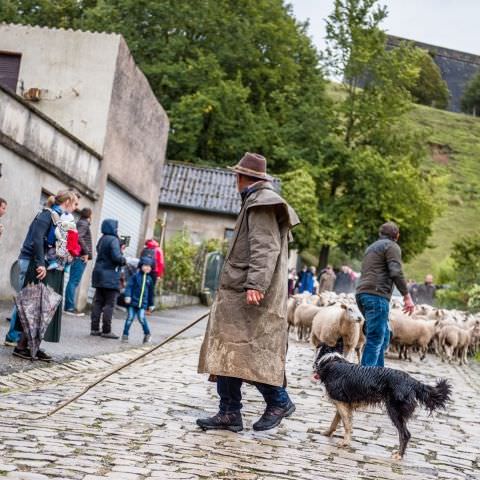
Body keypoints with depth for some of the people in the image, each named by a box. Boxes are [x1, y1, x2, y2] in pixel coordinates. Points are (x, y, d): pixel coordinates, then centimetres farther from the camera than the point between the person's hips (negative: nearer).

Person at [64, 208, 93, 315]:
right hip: (81, 257, -10)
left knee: (73, 281, 10)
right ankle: (70, 307, -12)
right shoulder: (84, 224, -7)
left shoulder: (80, 223, 21)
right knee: (74, 282, -10)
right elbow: (79, 237, -23)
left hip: (77, 257, 10)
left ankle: (69, 306, 13)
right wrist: (86, 252, -19)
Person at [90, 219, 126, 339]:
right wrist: (124, 260, -2)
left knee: (98, 302, 9)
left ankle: (94, 328, 11)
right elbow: (116, 257, -23)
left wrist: (120, 249, 9)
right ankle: (106, 330, -1)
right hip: (110, 276, -8)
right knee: (109, 304, -3)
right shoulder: (113, 240, -13)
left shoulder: (102, 239, 14)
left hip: (99, 275, 8)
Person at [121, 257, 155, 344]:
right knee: (130, 318, -1)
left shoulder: (149, 279, 11)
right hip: (133, 302, -2)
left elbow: (151, 293, 18)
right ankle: (125, 334, 9)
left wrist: (151, 304, 19)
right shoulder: (135, 276, 0)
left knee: (141, 318, -9)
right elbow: (129, 286, -4)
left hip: (142, 304, 2)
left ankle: (147, 334, 7)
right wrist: (127, 296, -16)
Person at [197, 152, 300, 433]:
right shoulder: (257, 202, 22)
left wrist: (255, 284, -28)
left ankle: (279, 402, 4)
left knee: (249, 350, -9)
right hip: (237, 294, 10)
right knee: (228, 350, 6)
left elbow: (266, 249, -19)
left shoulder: (261, 204, -9)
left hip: (251, 296, -10)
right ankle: (229, 413, 7)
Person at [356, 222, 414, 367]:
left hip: (362, 293, 9)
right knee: (375, 339, -12)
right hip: (377, 295, -9)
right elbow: (396, 272, -12)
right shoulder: (392, 246, 2)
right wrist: (407, 296, -12)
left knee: (384, 335, 14)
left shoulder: (371, 247, 28)